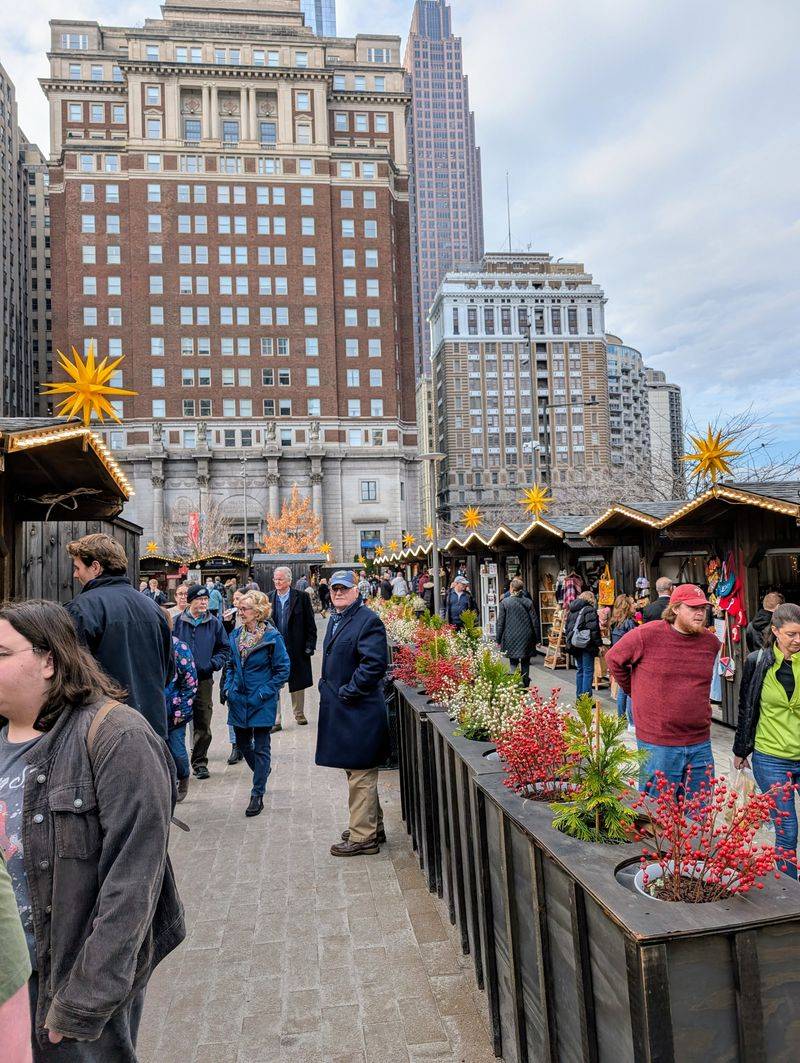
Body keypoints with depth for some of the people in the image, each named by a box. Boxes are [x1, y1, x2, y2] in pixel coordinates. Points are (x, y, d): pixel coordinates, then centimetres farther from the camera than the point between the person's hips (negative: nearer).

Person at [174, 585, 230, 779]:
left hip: (204, 681, 2)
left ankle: (200, 763, 19)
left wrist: (213, 664, -5)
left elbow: (225, 648, 10)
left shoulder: (214, 623, 5)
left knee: (203, 726, 6)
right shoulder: (177, 622, -1)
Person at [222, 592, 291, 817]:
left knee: (261, 747, 1)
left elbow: (283, 670, -10)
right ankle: (262, 773, 43)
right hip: (238, 699, 6)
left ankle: (257, 795, 10)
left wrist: (264, 693, -14)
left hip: (262, 702, -6)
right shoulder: (236, 635, 4)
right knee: (242, 742, 16)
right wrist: (227, 687, 4)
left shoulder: (272, 637, -14)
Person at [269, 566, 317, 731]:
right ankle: (275, 720, 9)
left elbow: (310, 624, -3)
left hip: (296, 649, -1)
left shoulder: (301, 597, -4)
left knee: (298, 683, 13)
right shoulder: (269, 599, 2)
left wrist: (309, 646, -8)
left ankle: (299, 714, 31)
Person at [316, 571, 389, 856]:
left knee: (361, 774, -2)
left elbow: (375, 663, -23)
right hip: (339, 709, 10)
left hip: (359, 711, -10)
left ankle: (363, 837, 9)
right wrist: (327, 686, 15)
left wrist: (348, 691, -19)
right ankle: (372, 827, 33)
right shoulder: (335, 619, 14)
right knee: (356, 771, 19)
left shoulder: (368, 620, -15)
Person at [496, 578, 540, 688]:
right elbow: (535, 621, 1)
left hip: (511, 637, -2)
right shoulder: (528, 602, 0)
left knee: (513, 662, 6)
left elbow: (500, 622, -3)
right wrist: (537, 639, 8)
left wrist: (498, 640, 3)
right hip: (526, 638, 2)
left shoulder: (505, 602, -5)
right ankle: (526, 685, 12)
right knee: (525, 663, 11)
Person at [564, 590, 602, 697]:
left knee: (579, 669, 15)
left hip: (574, 644, 7)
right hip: (587, 645, -7)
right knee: (588, 670, -2)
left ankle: (579, 696, 18)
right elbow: (594, 629, -16)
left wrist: (568, 643, 22)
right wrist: (599, 644, -11)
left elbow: (566, 628, 17)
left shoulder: (571, 611, 13)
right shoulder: (590, 610, -11)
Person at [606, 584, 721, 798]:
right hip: (657, 745, -4)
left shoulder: (712, 642, 4)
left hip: (700, 745, 4)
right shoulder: (647, 635, -11)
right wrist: (637, 693, 6)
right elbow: (613, 659, 3)